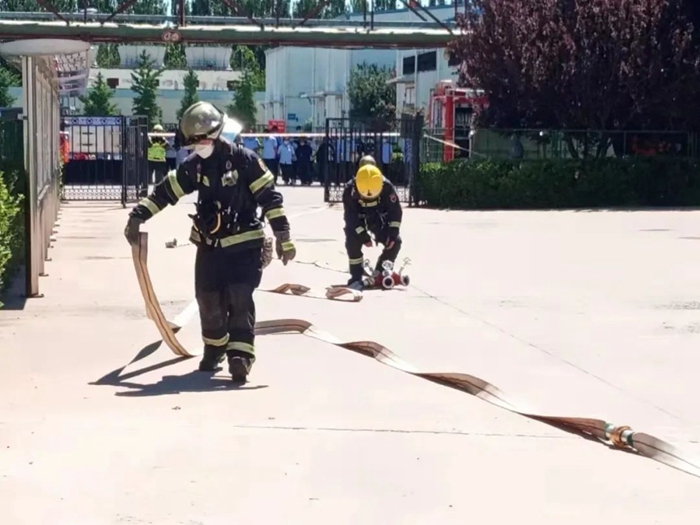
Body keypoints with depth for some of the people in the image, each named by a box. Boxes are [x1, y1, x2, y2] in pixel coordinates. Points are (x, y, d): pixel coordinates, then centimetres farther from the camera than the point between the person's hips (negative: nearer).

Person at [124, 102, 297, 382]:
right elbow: (166, 191, 9)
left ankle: (240, 356, -18)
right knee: (208, 299, 8)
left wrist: (283, 238, -18)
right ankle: (214, 349, 29)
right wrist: (137, 216, 1)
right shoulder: (195, 165, 2)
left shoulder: (244, 159, -14)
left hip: (244, 243, -5)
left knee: (240, 299, -15)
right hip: (209, 245, 5)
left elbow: (270, 198, -15)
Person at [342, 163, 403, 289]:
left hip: (378, 219, 2)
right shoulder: (350, 190, -31)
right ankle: (356, 277, -18)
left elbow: (396, 211, -17)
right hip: (357, 221, -2)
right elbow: (351, 216, -26)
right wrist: (363, 237, -30)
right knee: (353, 242, -28)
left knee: (395, 242, -13)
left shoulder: (387, 187, -26)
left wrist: (393, 233, -25)